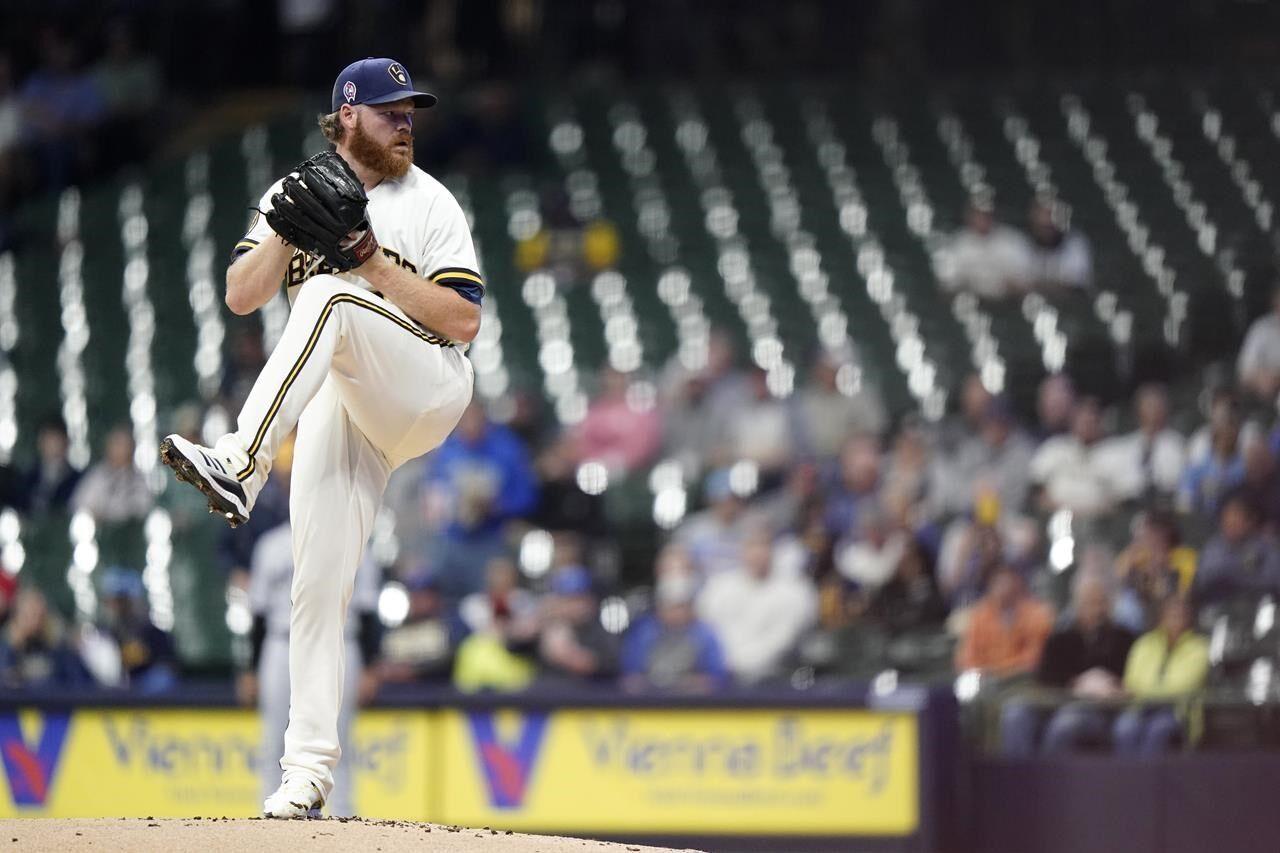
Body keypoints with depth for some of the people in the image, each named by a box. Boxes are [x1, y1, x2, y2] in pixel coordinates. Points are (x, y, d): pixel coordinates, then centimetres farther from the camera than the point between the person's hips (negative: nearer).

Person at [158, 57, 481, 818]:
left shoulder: (431, 205, 1)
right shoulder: (292, 195, 13)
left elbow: (463, 322, -8)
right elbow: (242, 296, 3)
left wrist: (372, 260, -16)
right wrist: (287, 231, -13)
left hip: (427, 391, -4)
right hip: (338, 407, 4)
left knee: (329, 296, -32)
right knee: (318, 587, -6)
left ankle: (241, 467, -46)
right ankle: (308, 771, -4)